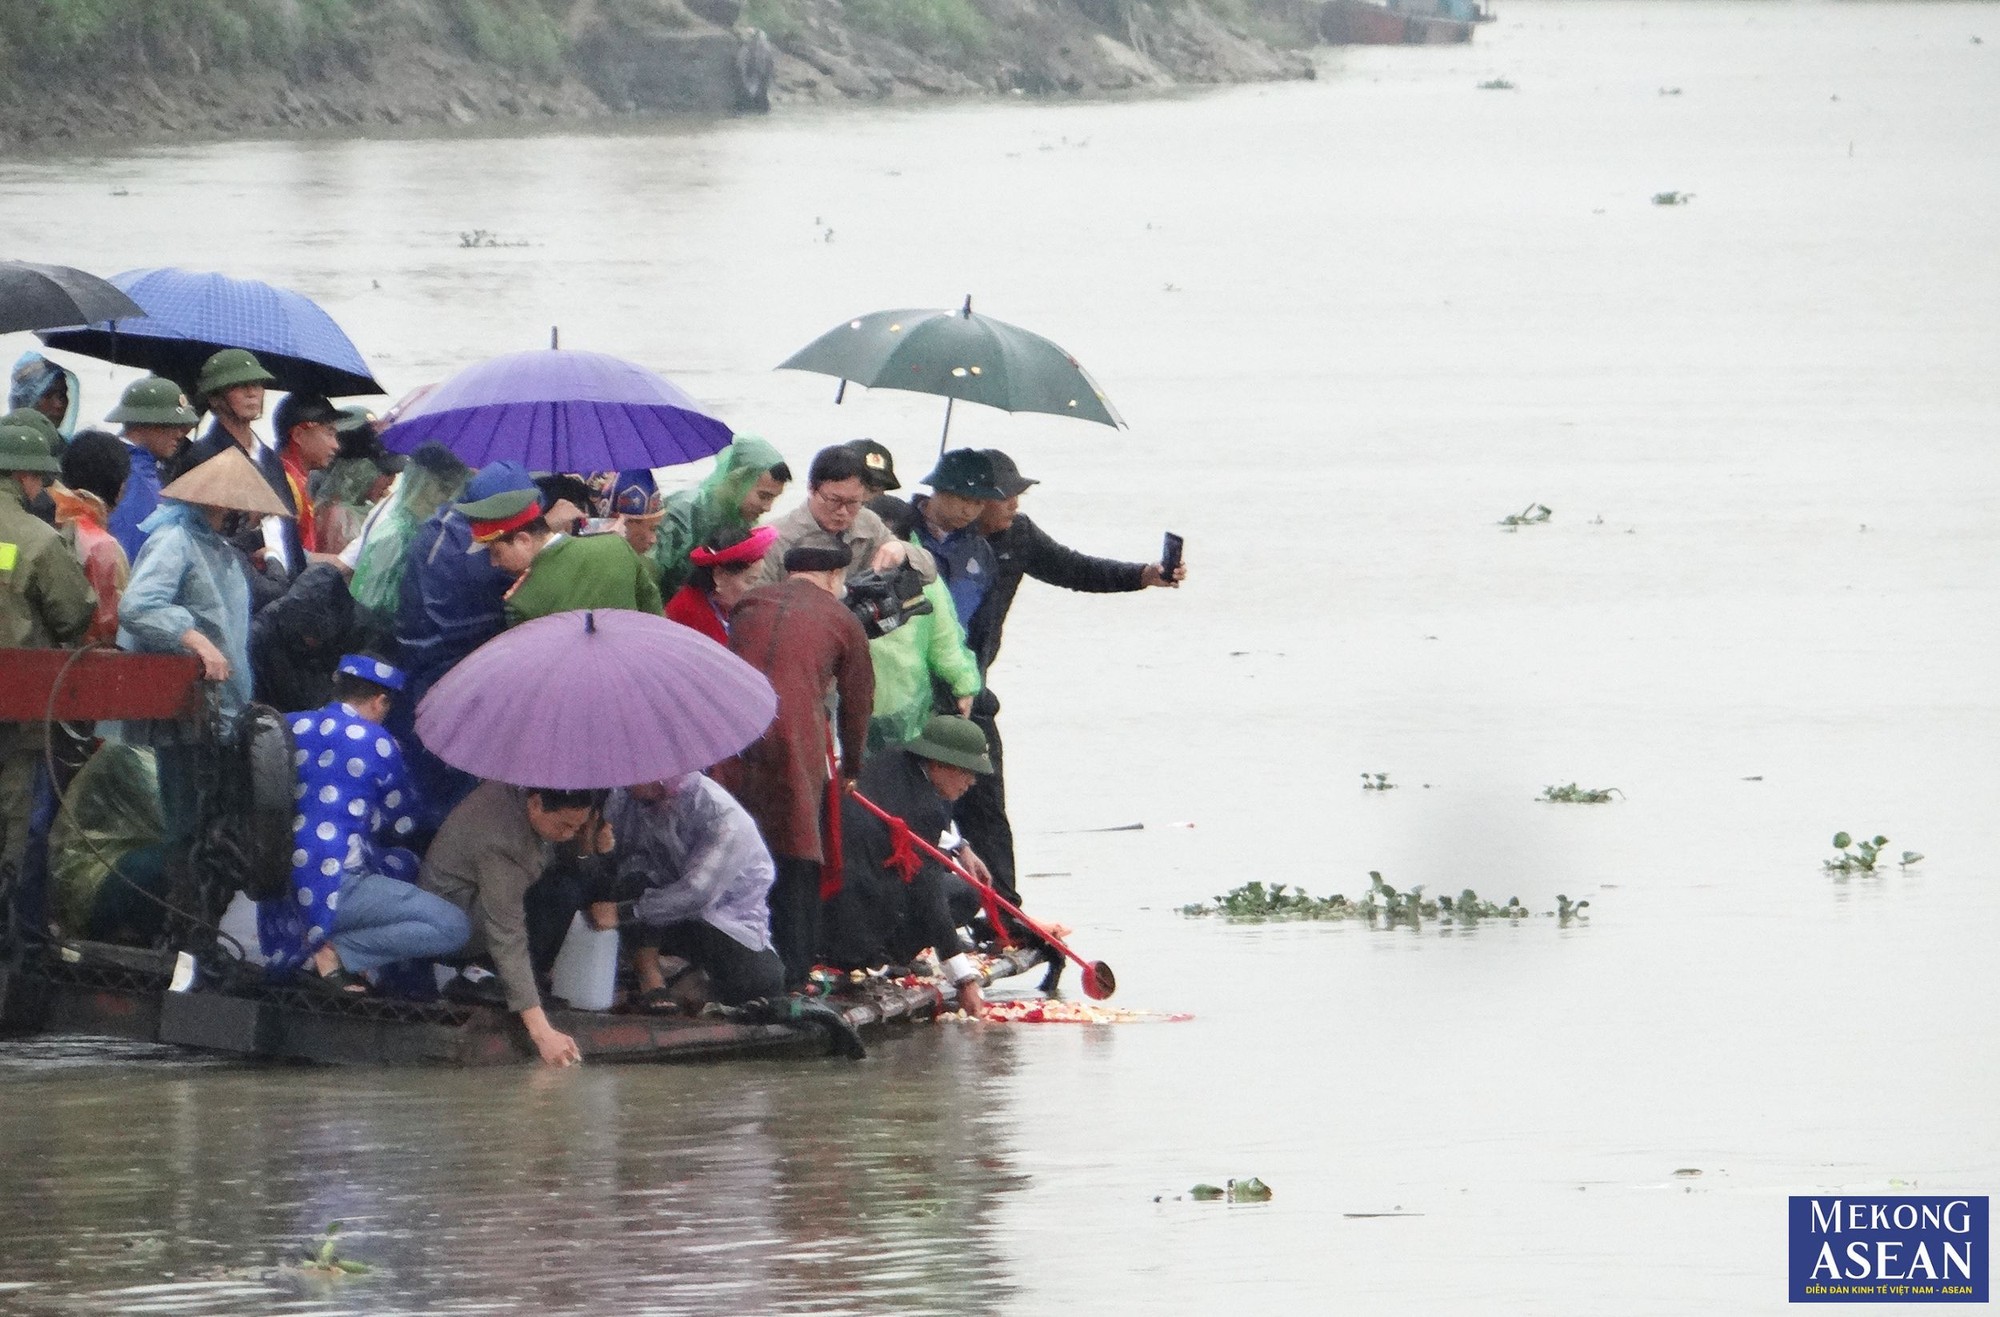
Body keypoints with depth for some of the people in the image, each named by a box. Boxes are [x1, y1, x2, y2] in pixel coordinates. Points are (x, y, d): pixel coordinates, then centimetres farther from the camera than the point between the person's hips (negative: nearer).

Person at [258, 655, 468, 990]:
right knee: (453, 928, -5)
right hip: (332, 883, -8)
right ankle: (331, 952, -12)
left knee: (405, 863, 31)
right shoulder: (375, 742, -5)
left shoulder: (290, 727, 11)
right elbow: (402, 825, 9)